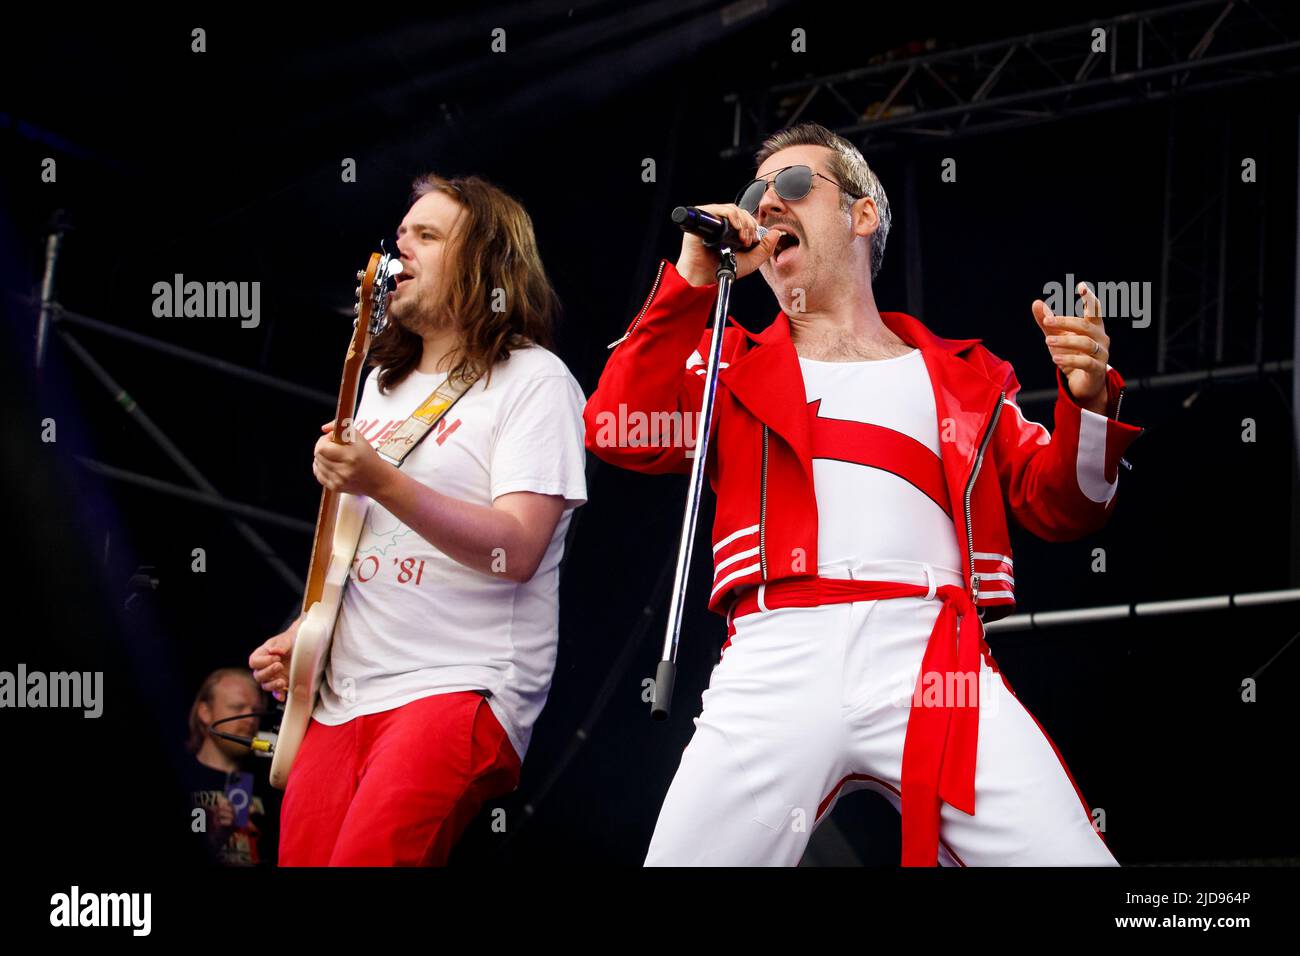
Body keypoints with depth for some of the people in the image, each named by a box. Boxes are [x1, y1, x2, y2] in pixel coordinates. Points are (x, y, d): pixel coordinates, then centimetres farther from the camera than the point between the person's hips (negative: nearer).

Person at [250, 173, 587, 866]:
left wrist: (381, 482, -24)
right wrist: (302, 635, 13)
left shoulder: (532, 380, -2)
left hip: (461, 689, -7)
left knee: (365, 858, -26)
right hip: (342, 698, 7)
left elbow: (517, 549, -16)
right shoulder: (383, 383, 21)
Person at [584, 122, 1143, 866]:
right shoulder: (736, 365, 24)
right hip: (776, 661, 0)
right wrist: (692, 281, 5)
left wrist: (1087, 401, -1)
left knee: (1073, 857, -17)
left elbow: (1057, 507, 19)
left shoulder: (962, 375, 25)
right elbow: (619, 433, 7)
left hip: (934, 661, 0)